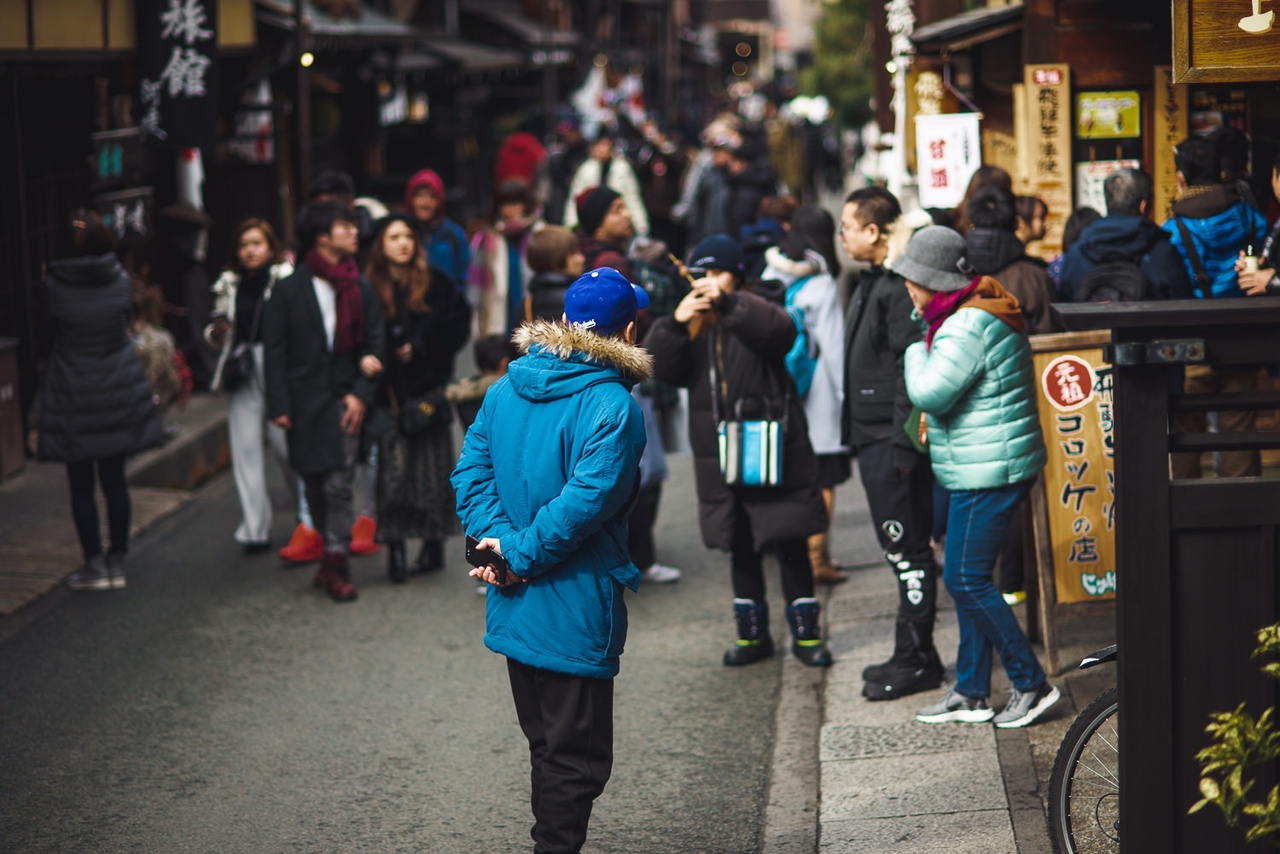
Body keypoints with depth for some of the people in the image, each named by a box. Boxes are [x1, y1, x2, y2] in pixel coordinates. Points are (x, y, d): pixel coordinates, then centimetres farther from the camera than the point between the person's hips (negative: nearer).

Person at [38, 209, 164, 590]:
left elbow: (48, 334, 0)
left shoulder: (53, 287, -13)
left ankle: (95, 564, 10)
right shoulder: (120, 280, -7)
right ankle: (116, 562, 16)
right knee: (114, 478, 12)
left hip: (71, 398, -3)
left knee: (81, 484, 8)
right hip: (119, 393, 3)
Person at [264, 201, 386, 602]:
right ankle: (331, 550, 23)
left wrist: (360, 393, -5)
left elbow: (373, 343, 7)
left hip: (343, 401, 0)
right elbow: (275, 351, 0)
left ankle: (336, 563, -4)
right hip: (305, 400, 0)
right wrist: (279, 405, -6)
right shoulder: (289, 290, 1)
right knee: (314, 484, 7)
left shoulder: (360, 289, 7)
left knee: (338, 484, -7)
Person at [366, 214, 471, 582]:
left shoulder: (435, 282, 5)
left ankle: (433, 544, 12)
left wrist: (420, 348, -6)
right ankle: (395, 548, -5)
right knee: (393, 467, -8)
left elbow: (457, 324, 3)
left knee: (432, 465, 2)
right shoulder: (370, 288, 3)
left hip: (428, 386, 1)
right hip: (390, 390, -1)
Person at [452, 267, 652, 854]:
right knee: (576, 758, 4)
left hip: (513, 609, 7)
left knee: (545, 744, 21)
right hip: (574, 612, -7)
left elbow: (471, 469, -1)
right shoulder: (612, 407, -18)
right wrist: (521, 554, -16)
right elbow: (586, 498, -25)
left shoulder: (506, 389, 4)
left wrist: (498, 539, -10)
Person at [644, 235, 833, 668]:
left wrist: (727, 303, -37)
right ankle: (752, 634, 22)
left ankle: (806, 632, 10)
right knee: (741, 548, 12)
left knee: (790, 543, 1)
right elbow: (658, 365, -4)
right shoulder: (691, 320, 10)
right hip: (720, 453, 4)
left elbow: (780, 330, -27)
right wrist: (675, 323, -21)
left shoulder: (757, 309, -3)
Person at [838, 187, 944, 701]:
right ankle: (914, 654, 22)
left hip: (893, 441, -11)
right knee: (901, 550, 15)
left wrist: (903, 442, -23)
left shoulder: (899, 288, -17)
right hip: (874, 440, 11)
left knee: (907, 550, -4)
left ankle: (916, 661, 2)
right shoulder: (872, 283, 16)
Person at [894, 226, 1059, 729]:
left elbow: (930, 392, -25)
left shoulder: (969, 326, -19)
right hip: (977, 472, 11)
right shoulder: (977, 314, 14)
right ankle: (971, 694, 20)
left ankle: (1031, 684, -1)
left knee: (966, 580, -7)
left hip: (987, 473, -11)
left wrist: (916, 354, -7)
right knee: (968, 579, 14)